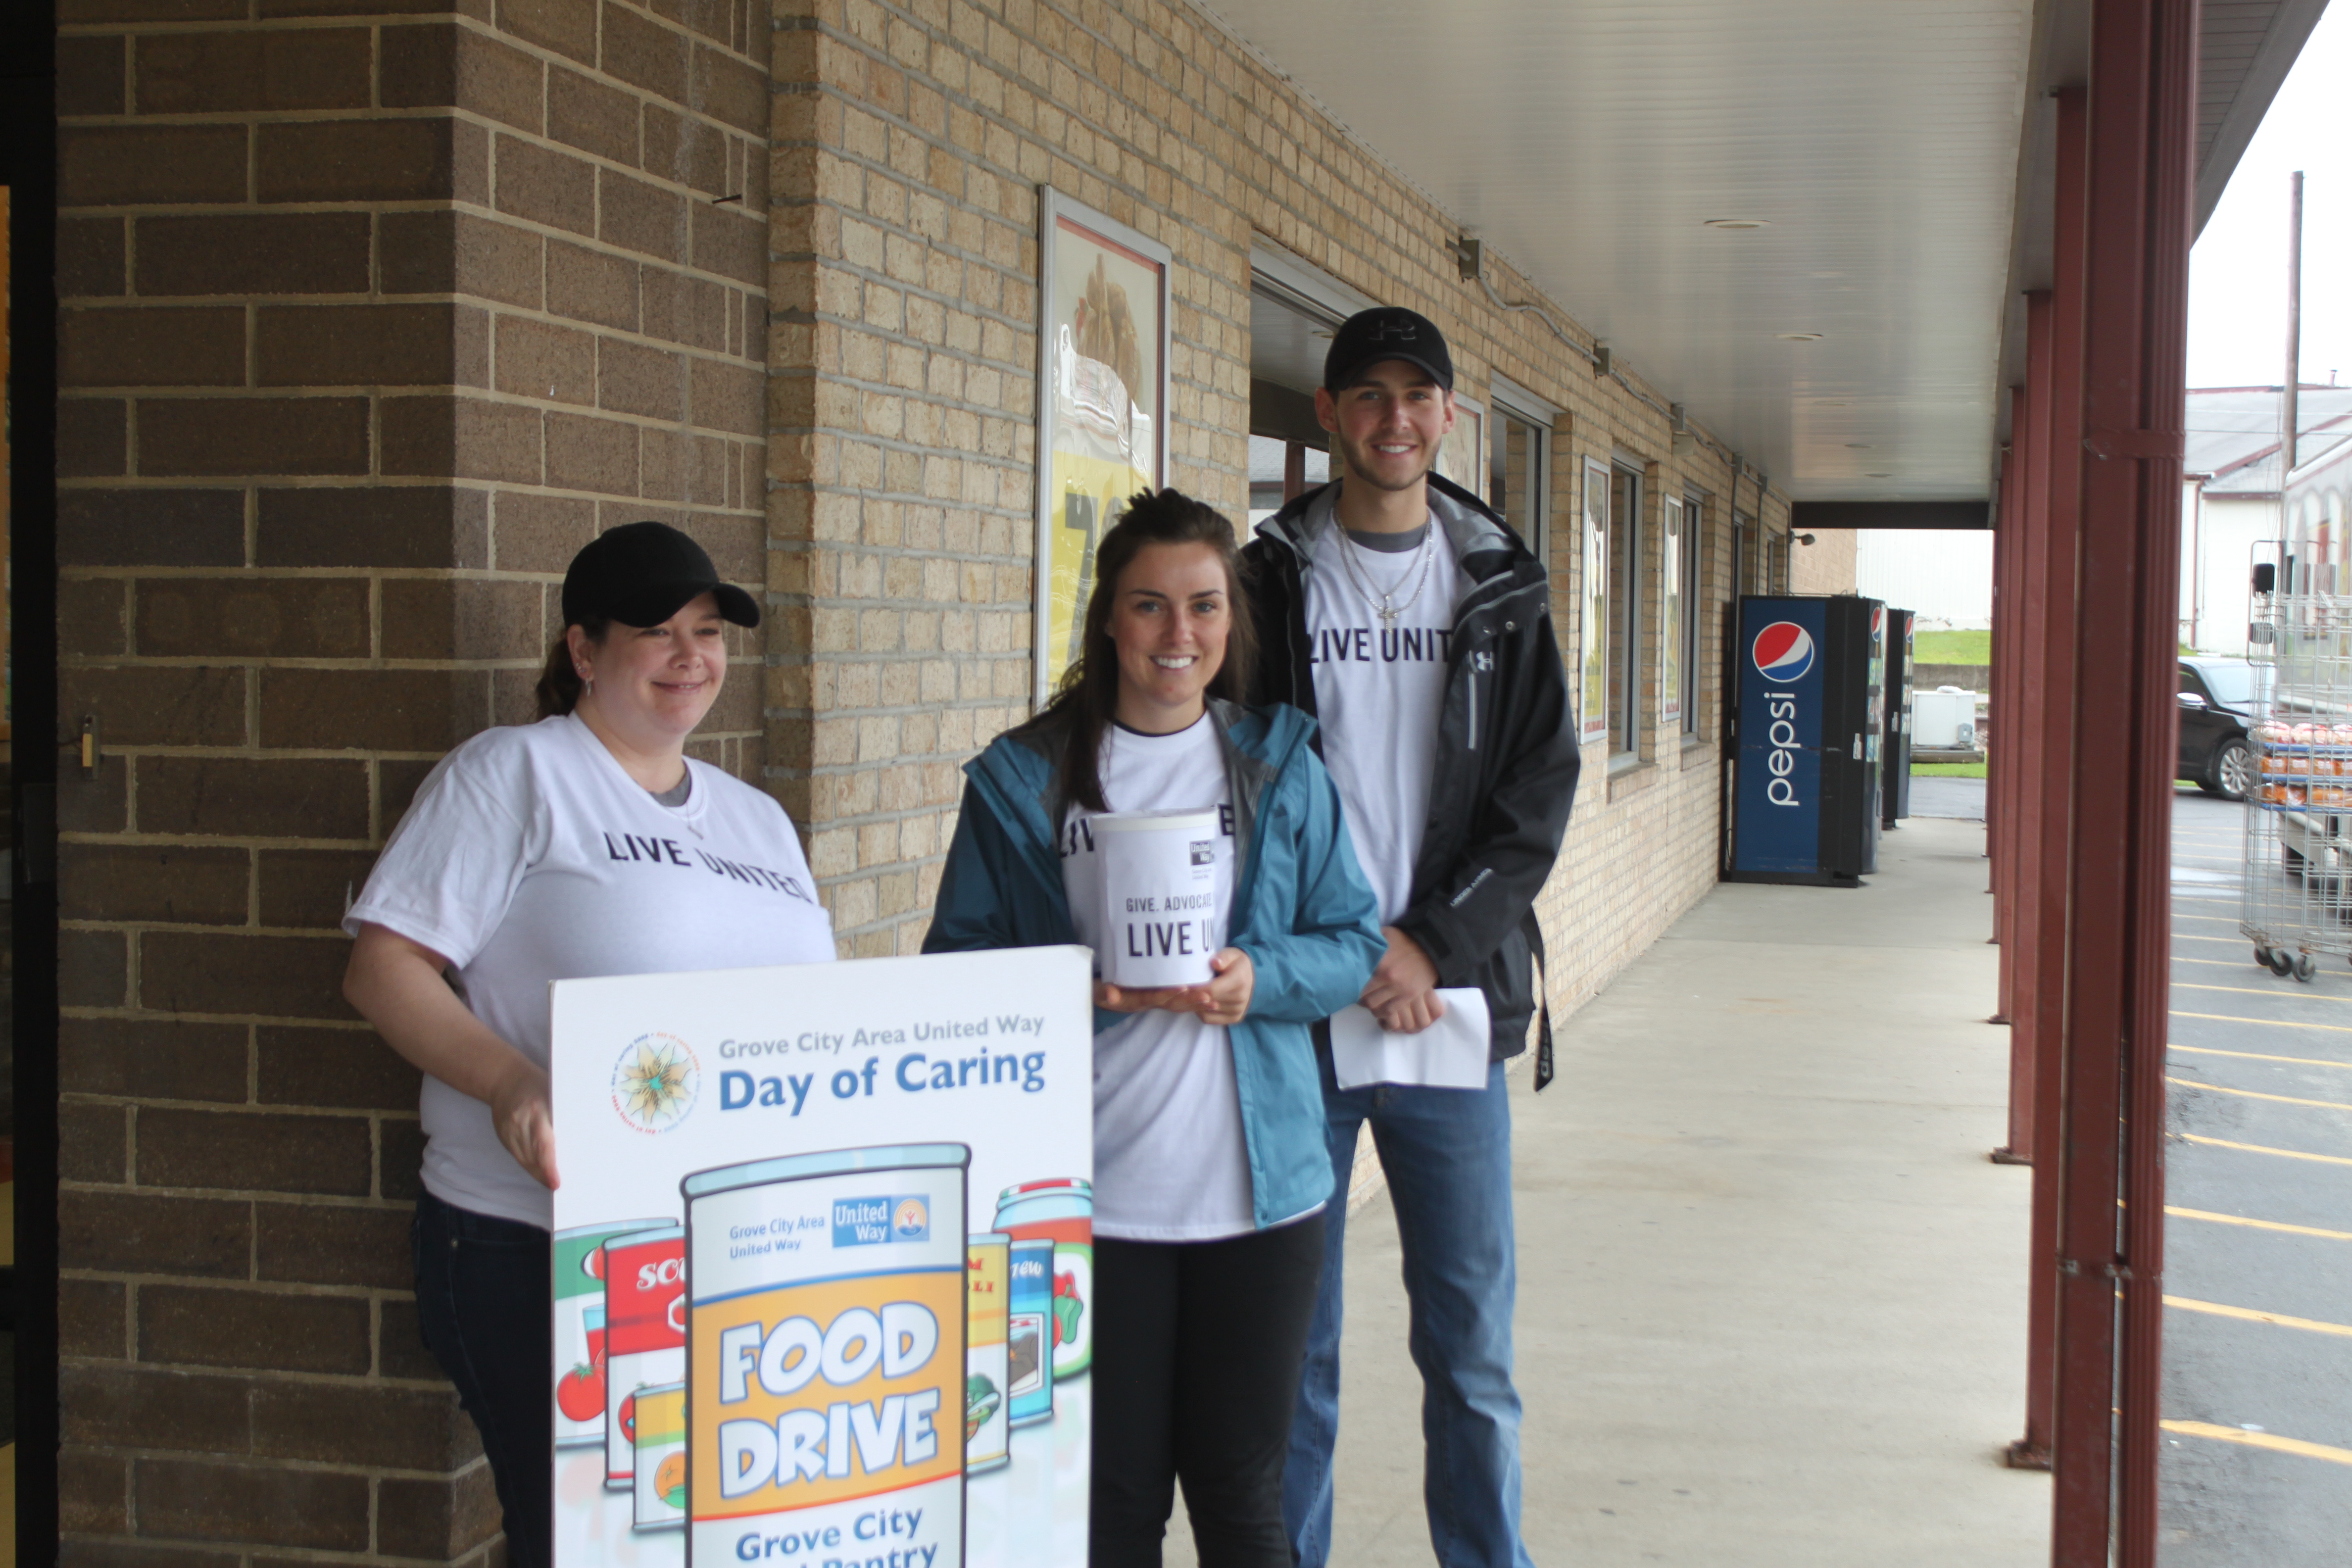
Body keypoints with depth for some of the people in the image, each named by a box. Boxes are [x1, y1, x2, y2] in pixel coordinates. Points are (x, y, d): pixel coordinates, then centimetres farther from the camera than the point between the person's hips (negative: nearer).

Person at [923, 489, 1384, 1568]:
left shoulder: (1281, 768, 8)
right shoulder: (1024, 778, 3)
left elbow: (1353, 945, 8)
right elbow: (959, 968, 2)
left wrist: (1261, 978, -13)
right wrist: (1076, 986, -17)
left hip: (1257, 1193, 1)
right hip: (1086, 1198, -1)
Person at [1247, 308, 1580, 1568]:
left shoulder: (1501, 590, 8)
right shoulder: (1272, 581, 3)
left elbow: (1536, 797, 2)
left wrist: (1432, 948, -10)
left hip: (1453, 1010, 1)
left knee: (1471, 1342, 6)